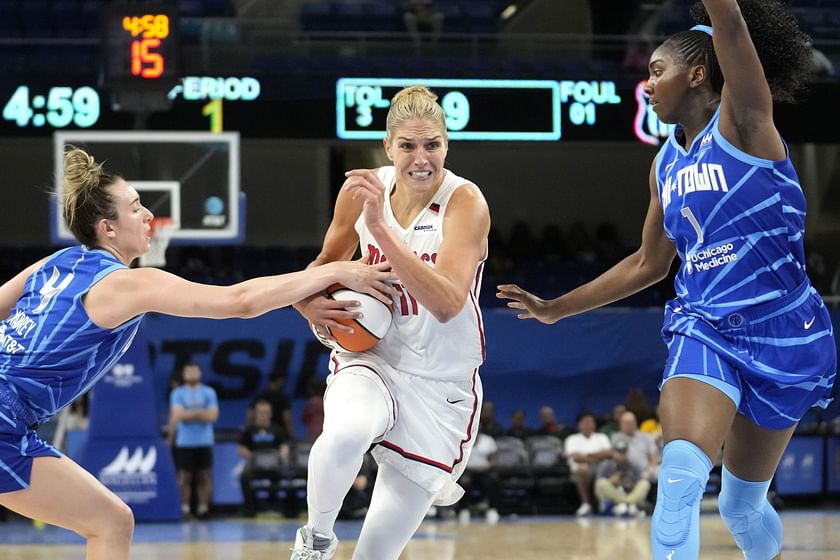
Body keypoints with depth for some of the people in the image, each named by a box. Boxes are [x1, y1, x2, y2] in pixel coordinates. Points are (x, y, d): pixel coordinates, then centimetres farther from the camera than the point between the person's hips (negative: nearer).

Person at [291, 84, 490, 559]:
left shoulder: (465, 202, -17)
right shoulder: (363, 190, -5)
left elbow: (448, 304, -31)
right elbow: (328, 263, 15)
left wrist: (381, 228, -38)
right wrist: (312, 303, -8)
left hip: (441, 383, -1)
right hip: (371, 359, 2)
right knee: (346, 433, -36)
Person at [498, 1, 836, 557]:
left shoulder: (742, 124, -9)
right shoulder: (667, 164, 10)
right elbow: (649, 263, 22)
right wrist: (556, 308, 23)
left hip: (784, 334, -4)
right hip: (705, 329, 4)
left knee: (743, 504, 9)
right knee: (680, 479, -20)